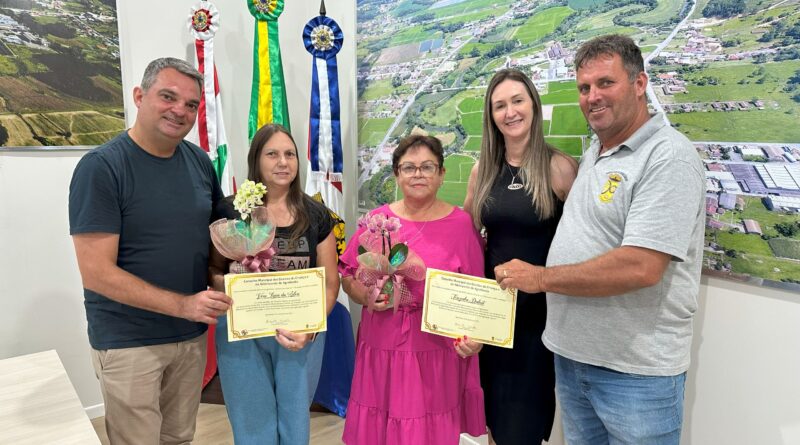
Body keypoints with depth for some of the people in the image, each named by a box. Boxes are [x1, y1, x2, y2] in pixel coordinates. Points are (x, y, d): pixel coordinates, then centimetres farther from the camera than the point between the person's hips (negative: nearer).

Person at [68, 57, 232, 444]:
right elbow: (96, 273, -19)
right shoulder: (101, 167, -16)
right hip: (128, 343, -5)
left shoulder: (199, 161, 2)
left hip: (192, 336, 6)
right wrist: (182, 305, -24)